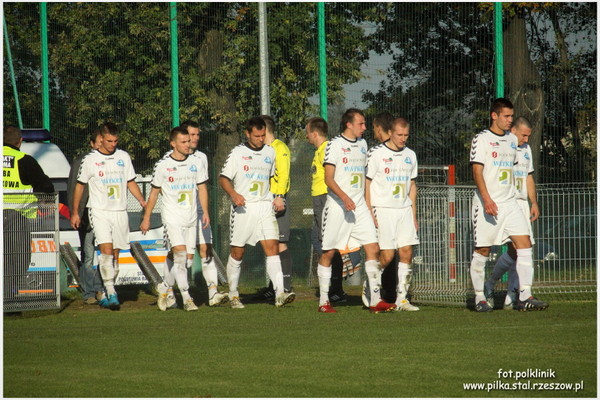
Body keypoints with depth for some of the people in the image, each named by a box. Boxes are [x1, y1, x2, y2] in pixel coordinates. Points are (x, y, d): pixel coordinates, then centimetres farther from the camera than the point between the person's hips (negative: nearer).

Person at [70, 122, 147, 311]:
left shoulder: (123, 157, 8)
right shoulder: (90, 160, -1)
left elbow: (130, 182, 16)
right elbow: (80, 185, 8)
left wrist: (142, 201, 1)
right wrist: (75, 213, 8)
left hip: (120, 212, 4)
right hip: (99, 211, -4)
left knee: (115, 254, 4)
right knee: (106, 250, -18)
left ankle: (106, 295, 12)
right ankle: (111, 293, -23)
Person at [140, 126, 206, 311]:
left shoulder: (196, 162, 6)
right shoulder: (162, 165, -3)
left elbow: (202, 188, 11)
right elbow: (154, 192, 5)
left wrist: (205, 212, -1)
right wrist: (146, 218, 6)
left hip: (191, 218, 4)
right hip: (172, 217, -4)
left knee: (188, 260, 5)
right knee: (180, 254, -18)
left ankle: (164, 287, 26)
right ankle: (186, 298, -16)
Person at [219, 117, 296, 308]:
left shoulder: (270, 152, 12)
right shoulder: (237, 153, -2)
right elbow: (223, 178, -3)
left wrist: (275, 197, 19)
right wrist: (233, 194, -21)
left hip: (265, 206, 3)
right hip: (243, 207, -3)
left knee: (272, 248, -11)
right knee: (237, 252, 4)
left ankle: (279, 294, -20)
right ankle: (233, 295, 19)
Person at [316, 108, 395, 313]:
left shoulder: (362, 144, 14)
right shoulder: (335, 144, -6)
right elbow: (328, 178, -12)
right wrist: (344, 198, -24)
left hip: (359, 206, 6)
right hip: (337, 206, -6)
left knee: (373, 248, -6)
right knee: (328, 253, 1)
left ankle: (375, 300, -6)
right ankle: (323, 301, 9)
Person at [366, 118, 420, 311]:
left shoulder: (410, 155, 13)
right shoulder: (376, 153, -5)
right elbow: (366, 184, -4)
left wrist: (413, 216, 16)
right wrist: (370, 214, -10)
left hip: (404, 210, 5)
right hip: (383, 210, -5)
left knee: (406, 253, -3)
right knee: (386, 255, -10)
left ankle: (402, 299, 1)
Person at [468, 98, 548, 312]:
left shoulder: (512, 140, 15)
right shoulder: (481, 139, -5)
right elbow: (477, 170, -13)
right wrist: (487, 199, -24)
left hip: (509, 204, 6)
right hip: (487, 205, -6)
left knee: (525, 244, -7)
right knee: (482, 250, 1)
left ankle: (525, 297, -7)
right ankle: (480, 298, 12)